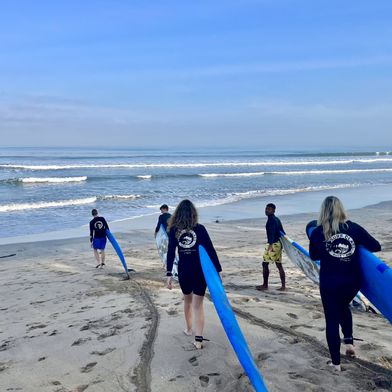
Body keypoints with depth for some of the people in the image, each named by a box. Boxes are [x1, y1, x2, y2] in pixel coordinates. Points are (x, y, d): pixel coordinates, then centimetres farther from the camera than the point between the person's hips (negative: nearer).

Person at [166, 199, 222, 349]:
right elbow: (210, 250, -7)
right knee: (198, 304, 4)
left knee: (187, 300, 25)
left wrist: (169, 274, -6)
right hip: (200, 271, -2)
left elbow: (170, 253, -7)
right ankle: (198, 340, -3)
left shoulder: (174, 230, -3)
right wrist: (218, 270, -2)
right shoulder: (200, 229, -6)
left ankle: (189, 329, 42)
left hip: (183, 272, 2)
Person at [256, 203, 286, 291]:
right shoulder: (277, 219, 15)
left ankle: (265, 285, 4)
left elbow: (272, 232, -26)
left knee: (265, 264, -1)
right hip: (278, 243, 9)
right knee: (279, 265, 9)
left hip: (273, 244, -9)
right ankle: (283, 285, 9)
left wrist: (270, 244, -36)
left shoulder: (271, 220, -12)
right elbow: (282, 232, 21)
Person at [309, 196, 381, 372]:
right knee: (343, 307, 32)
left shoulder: (317, 233, -3)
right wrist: (358, 245, 17)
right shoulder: (354, 228, -3)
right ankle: (349, 341, 20)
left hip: (329, 283, -2)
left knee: (332, 319, 10)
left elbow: (314, 256, 10)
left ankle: (336, 363, 16)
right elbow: (376, 247, 0)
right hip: (353, 281, 2)